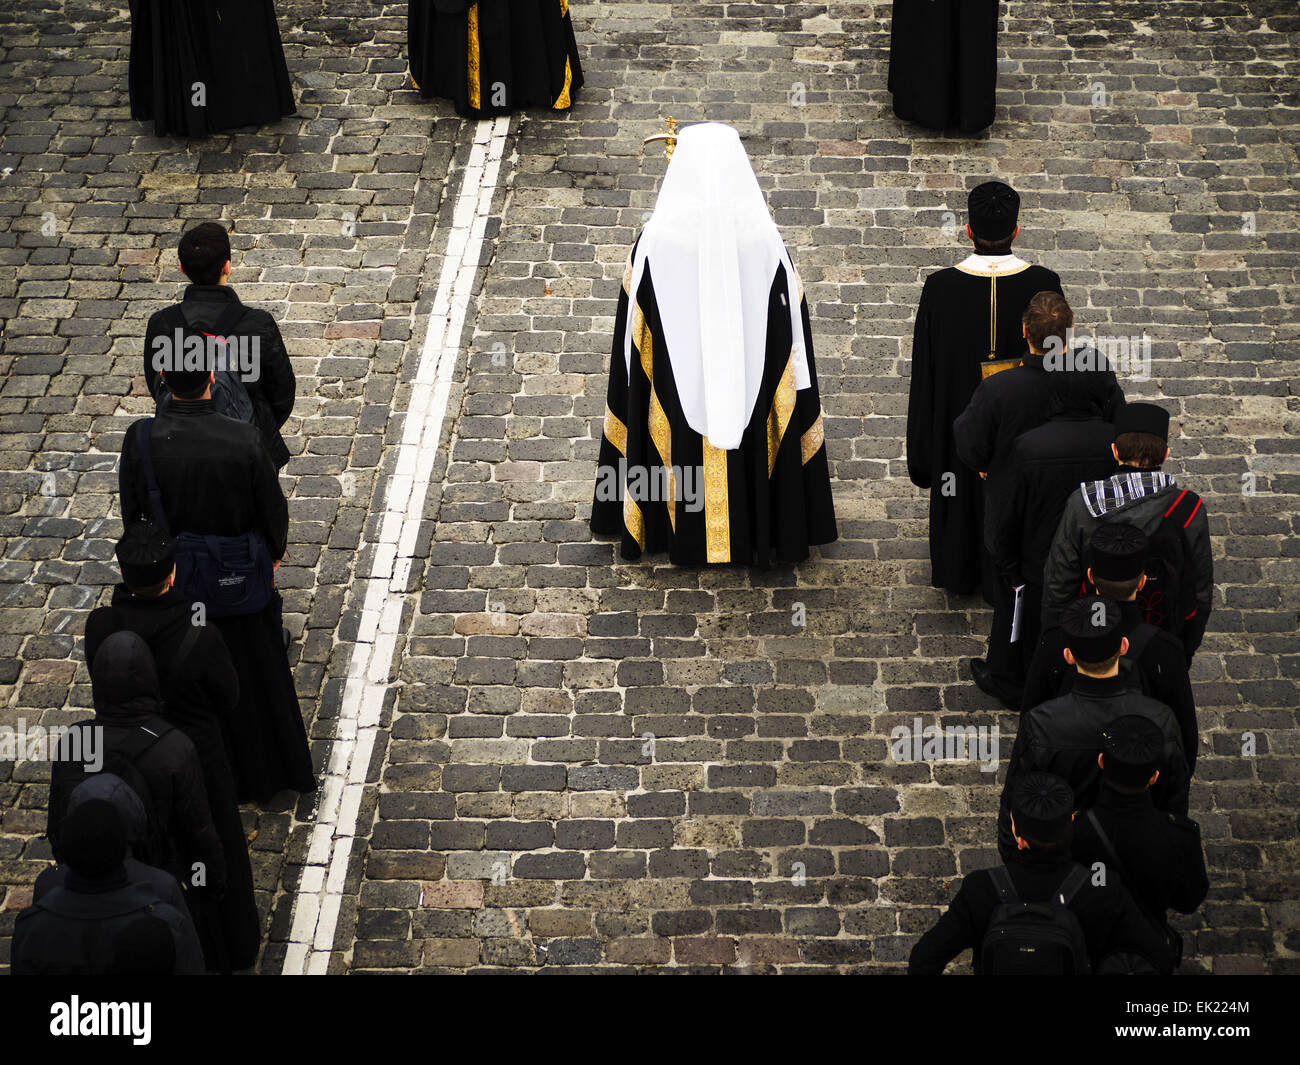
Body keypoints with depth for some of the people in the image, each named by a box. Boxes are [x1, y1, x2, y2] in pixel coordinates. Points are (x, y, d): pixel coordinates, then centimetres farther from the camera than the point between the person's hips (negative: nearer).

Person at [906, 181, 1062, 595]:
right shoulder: (1043, 285, -21)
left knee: (963, 492, 22)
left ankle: (959, 573, 41)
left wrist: (922, 445, 2)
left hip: (958, 413, 0)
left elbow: (924, 368, -11)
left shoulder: (940, 288, -21)